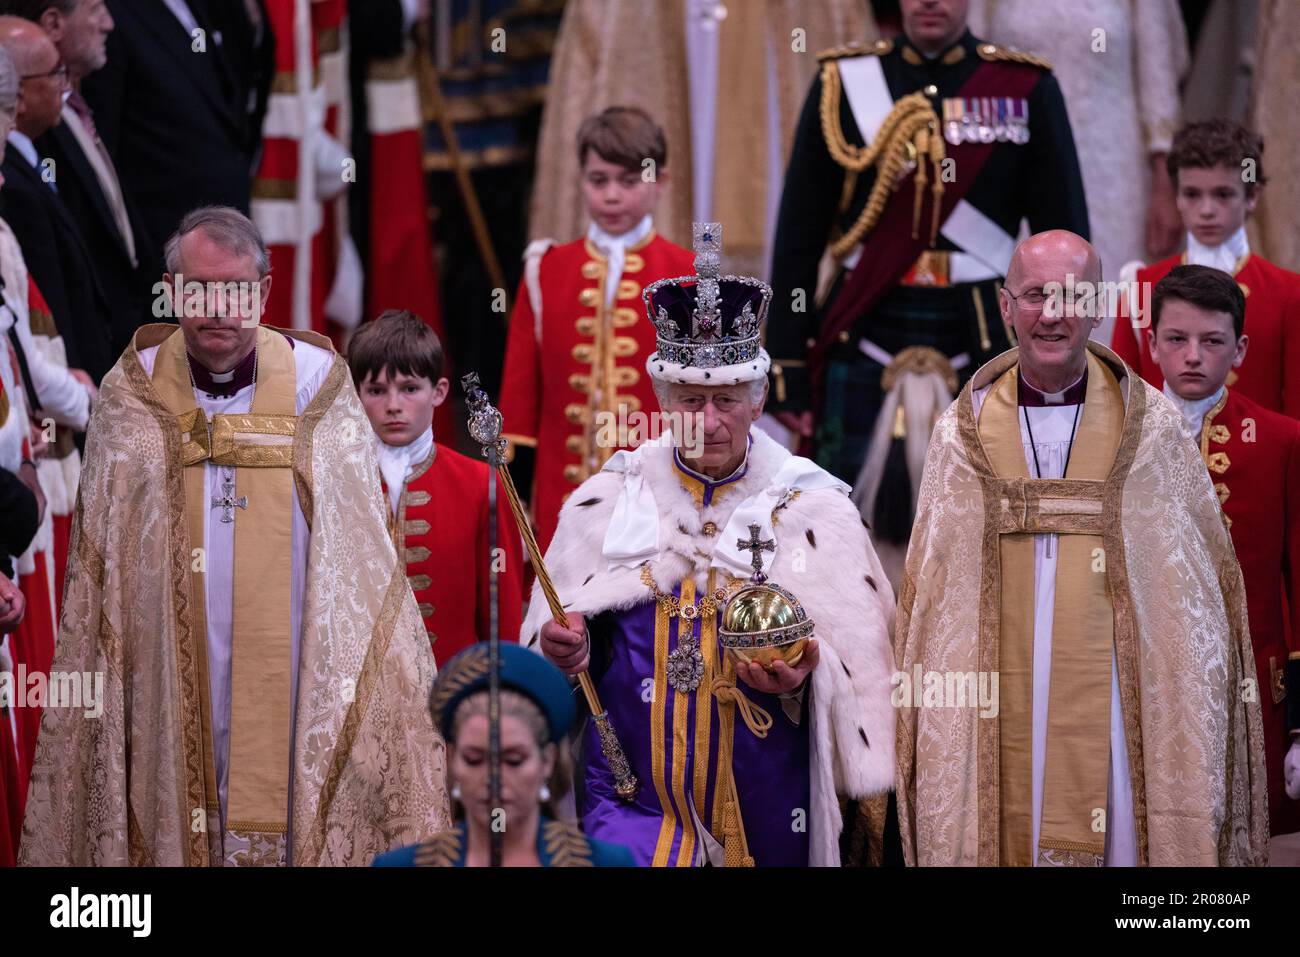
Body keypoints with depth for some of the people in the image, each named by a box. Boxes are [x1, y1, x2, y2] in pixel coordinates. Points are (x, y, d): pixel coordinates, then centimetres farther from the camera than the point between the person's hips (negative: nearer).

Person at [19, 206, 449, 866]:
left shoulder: (316, 386, 4)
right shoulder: (131, 398, 6)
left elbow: (360, 557, 5)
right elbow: (95, 567, 11)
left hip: (286, 664, -1)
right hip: (170, 676, 1)